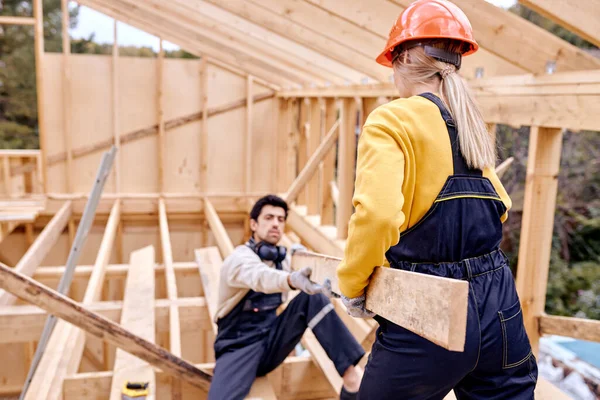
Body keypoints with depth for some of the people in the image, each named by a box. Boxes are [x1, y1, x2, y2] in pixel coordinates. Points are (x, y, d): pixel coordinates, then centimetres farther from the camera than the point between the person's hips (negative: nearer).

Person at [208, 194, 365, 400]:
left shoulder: (282, 257, 7)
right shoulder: (239, 258, -14)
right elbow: (260, 276, -36)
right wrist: (292, 279, -57)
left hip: (273, 340, 6)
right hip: (239, 346, -5)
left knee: (312, 298, -20)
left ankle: (351, 375, -23)